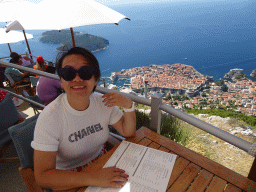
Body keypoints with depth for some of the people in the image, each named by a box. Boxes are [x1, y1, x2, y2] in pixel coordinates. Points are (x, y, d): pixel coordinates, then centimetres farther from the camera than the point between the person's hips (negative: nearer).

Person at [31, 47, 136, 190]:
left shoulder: (103, 102, -10)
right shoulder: (50, 118, -23)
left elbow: (128, 133, -2)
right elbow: (42, 176, -24)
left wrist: (129, 106, -20)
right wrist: (93, 178, -34)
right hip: (69, 177, -5)